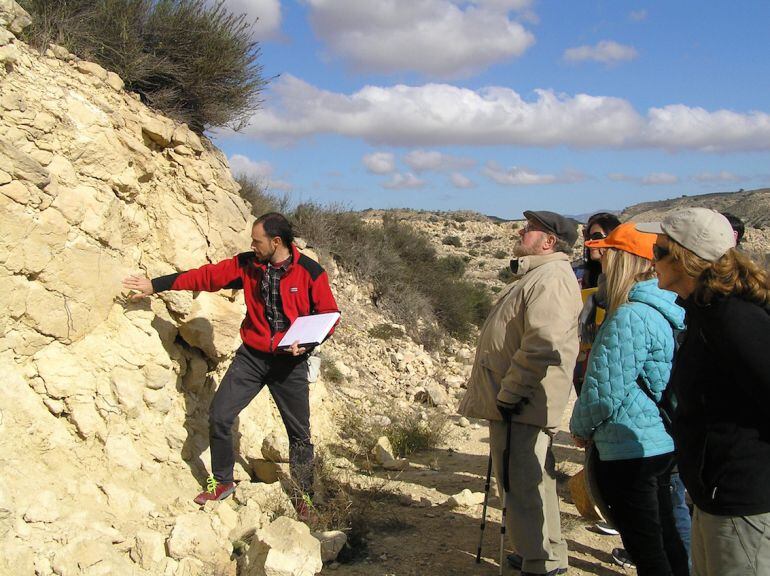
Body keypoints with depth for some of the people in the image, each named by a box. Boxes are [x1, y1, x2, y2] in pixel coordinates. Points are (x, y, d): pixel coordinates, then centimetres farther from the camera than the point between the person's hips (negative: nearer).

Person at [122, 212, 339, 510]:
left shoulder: (310, 272, -12)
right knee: (219, 416, -2)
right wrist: (156, 285, 7)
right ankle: (222, 482, 20)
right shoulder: (248, 264, -2)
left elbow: (329, 315, -5)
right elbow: (207, 276, 5)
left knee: (299, 432, 6)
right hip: (251, 356, 3)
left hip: (290, 362, -3)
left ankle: (304, 496, 26)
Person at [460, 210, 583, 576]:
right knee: (524, 482, 20)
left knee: (524, 485, -5)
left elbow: (542, 344, -28)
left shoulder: (551, 278, -17)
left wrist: (509, 393, -22)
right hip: (513, 401, 11)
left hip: (521, 407, -11)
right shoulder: (536, 275, 19)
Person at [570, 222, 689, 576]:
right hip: (663, 443, 9)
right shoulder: (663, 311, 8)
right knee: (666, 539, 19)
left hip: (630, 449, -9)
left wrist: (581, 428, -1)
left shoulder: (630, 317, -21)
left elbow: (605, 390, -21)